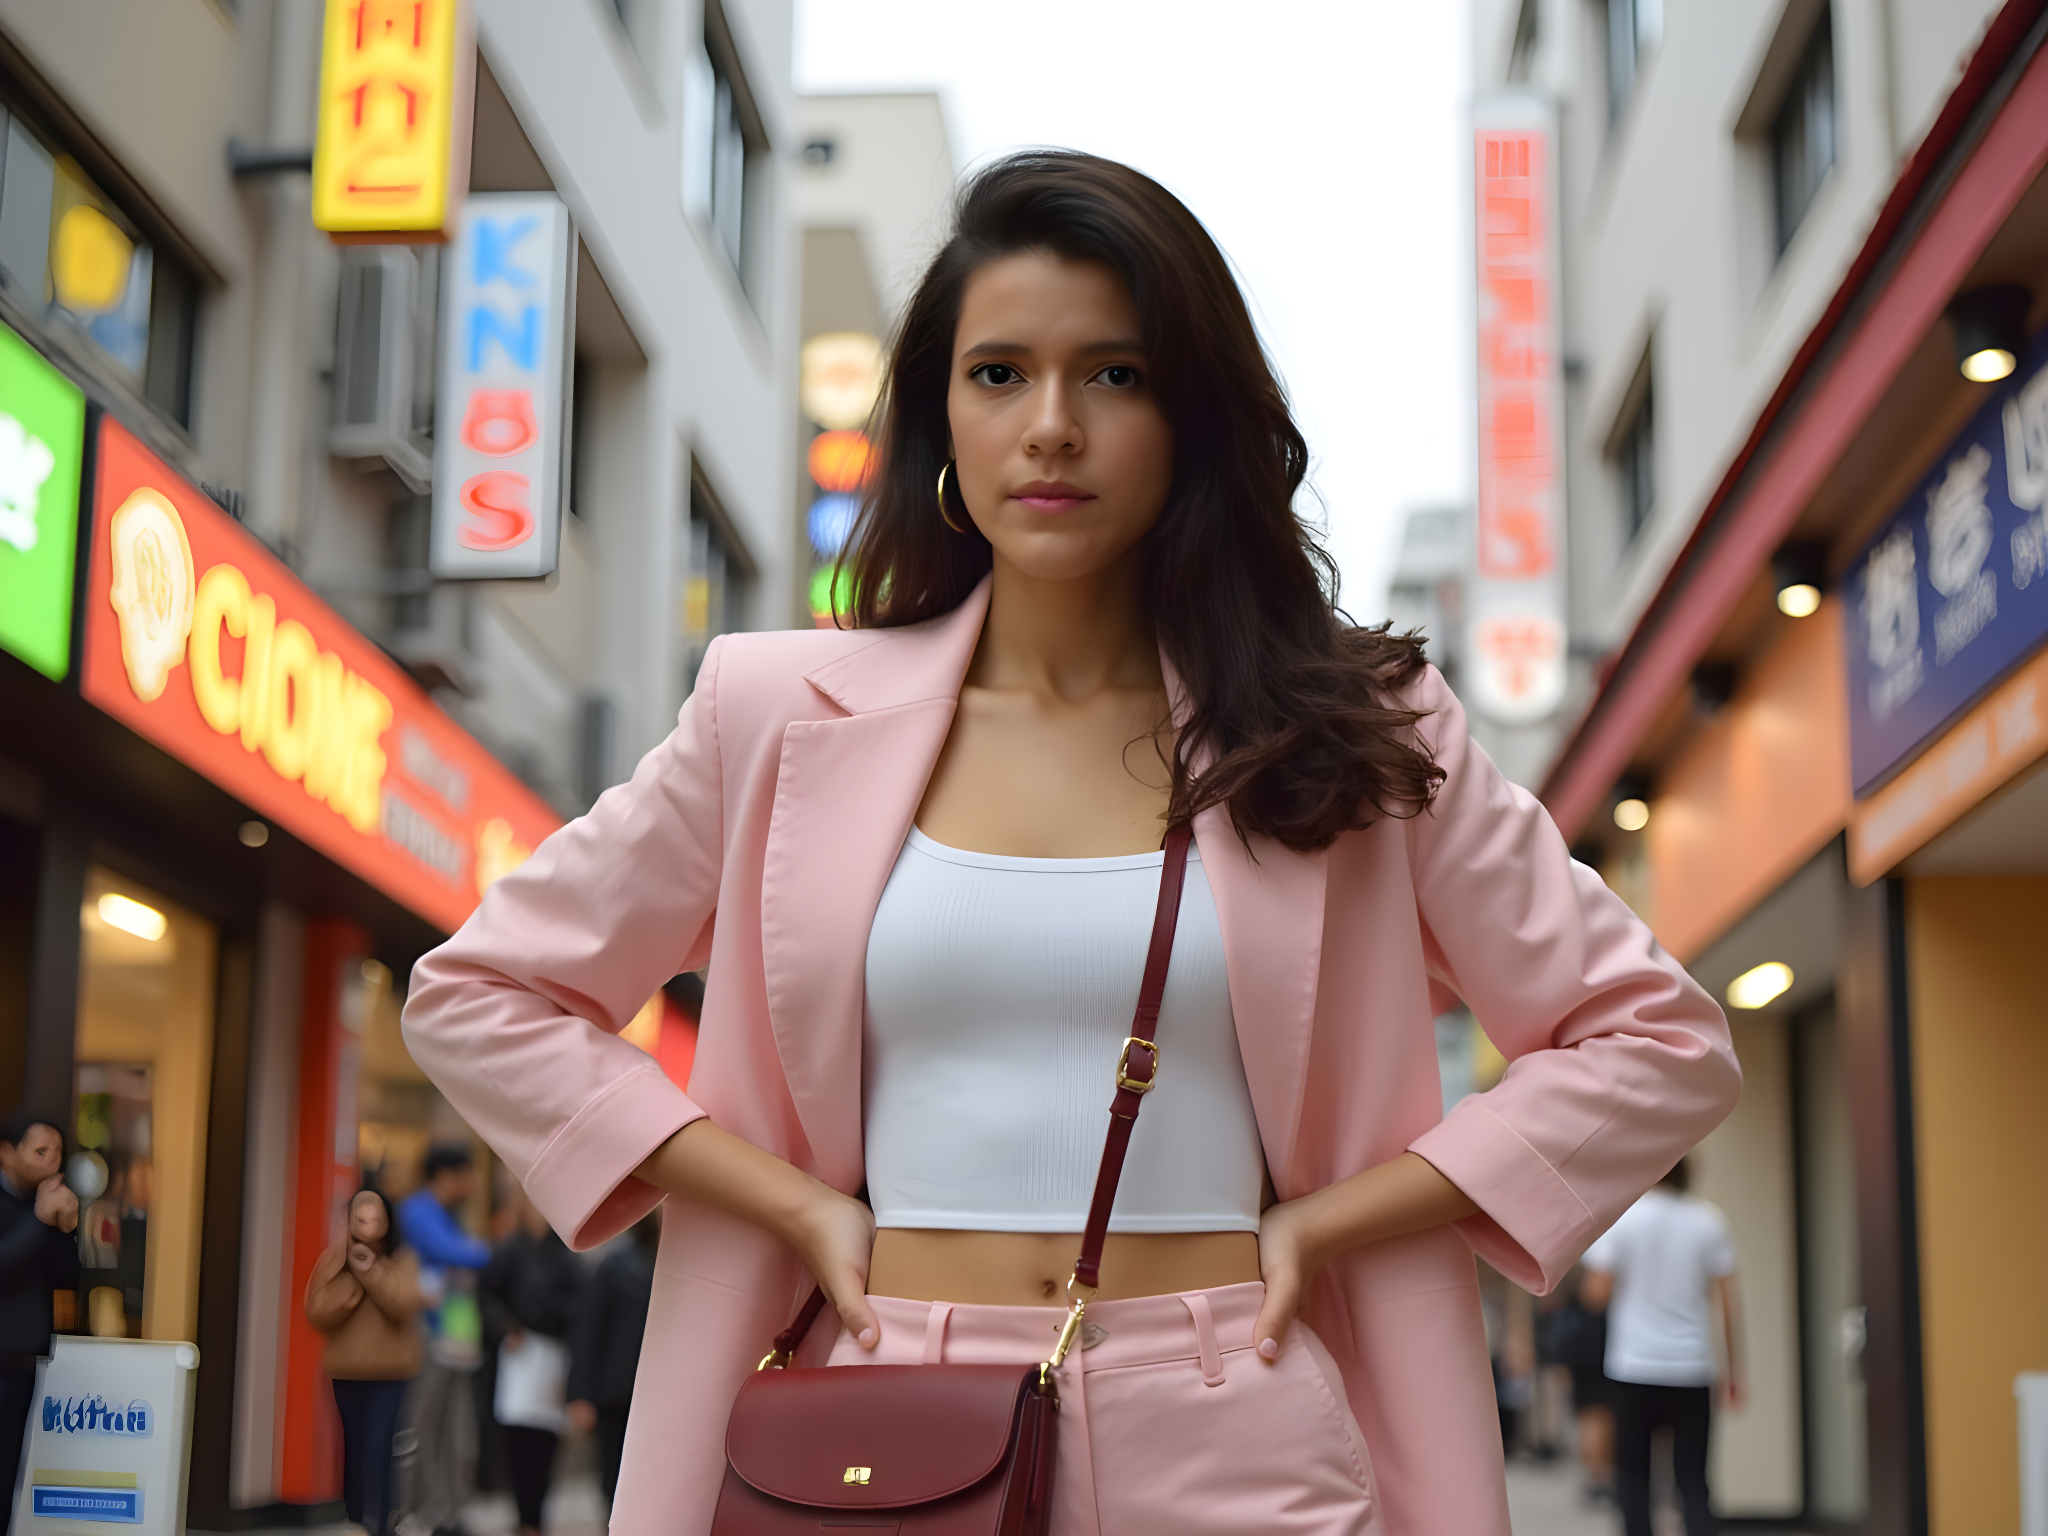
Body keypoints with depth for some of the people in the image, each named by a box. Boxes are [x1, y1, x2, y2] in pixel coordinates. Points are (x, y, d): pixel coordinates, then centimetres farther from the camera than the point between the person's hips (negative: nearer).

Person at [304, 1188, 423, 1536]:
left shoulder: (404, 1260, -2)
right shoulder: (333, 1259, 1)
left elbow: (404, 1305, -17)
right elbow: (318, 1313, -9)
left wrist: (371, 1271, -21)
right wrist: (353, 1277, -16)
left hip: (391, 1373, -2)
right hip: (347, 1372, 2)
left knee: (377, 1448, -13)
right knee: (354, 1448, 9)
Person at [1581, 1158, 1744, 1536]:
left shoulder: (1619, 1215, -4)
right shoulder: (1709, 1220, 1)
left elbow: (1598, 1294, -7)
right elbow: (1728, 1304, 0)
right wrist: (1734, 1372, 7)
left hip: (1633, 1367, -2)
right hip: (1693, 1371, 2)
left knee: (1633, 1474, 9)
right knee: (1693, 1480, 8)